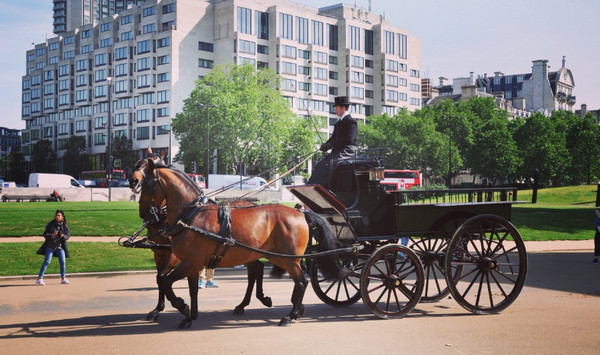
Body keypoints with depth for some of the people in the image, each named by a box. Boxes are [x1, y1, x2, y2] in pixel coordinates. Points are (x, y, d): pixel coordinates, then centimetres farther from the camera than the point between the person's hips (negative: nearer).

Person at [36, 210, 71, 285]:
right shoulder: (50, 224, -4)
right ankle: (40, 278, -3)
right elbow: (45, 234, -5)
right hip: (50, 246, -2)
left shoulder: (65, 225, 2)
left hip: (60, 246, 2)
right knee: (46, 262, -6)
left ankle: (63, 278, 14)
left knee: (63, 262, -1)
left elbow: (68, 235, 5)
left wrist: (64, 236, -17)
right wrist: (52, 235, -24)